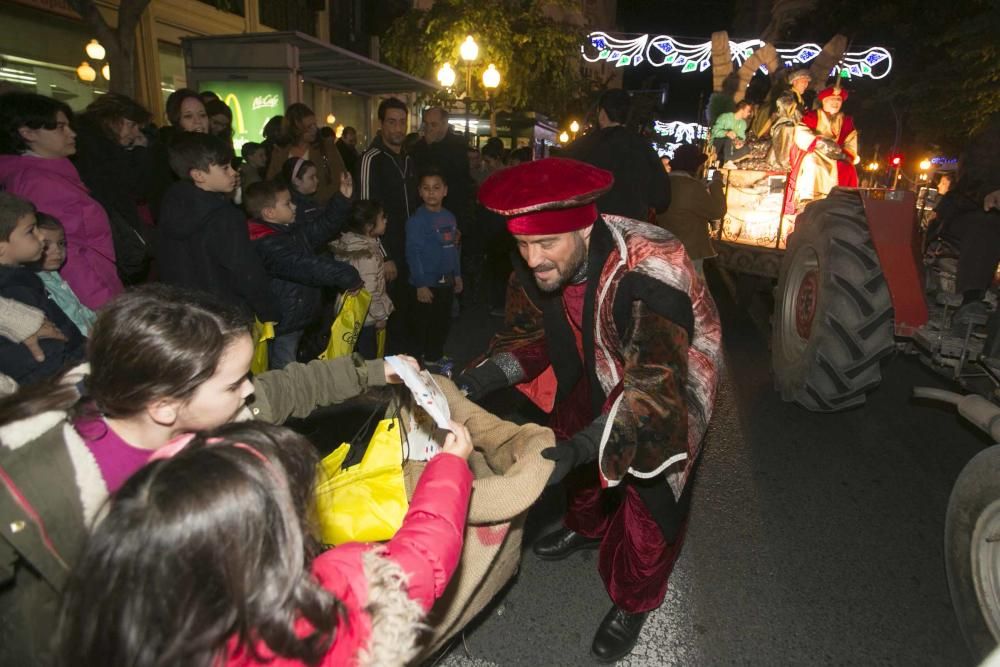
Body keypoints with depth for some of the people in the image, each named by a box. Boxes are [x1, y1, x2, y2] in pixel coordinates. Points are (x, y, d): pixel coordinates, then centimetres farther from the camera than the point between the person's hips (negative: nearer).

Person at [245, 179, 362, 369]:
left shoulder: (290, 231, 7)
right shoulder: (267, 245, -25)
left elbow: (322, 228, 14)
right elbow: (307, 266, -31)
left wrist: (343, 200, 7)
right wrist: (348, 276, -28)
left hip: (296, 318, 10)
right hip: (282, 326, -10)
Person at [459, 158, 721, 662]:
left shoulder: (652, 272, -41)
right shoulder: (538, 263, -22)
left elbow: (654, 384, -41)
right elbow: (529, 333, -8)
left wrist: (579, 447, -52)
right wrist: (479, 380, -25)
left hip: (670, 371, -6)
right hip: (600, 366, 6)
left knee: (651, 489, 2)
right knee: (575, 435, 22)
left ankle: (632, 603, 30)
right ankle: (587, 527, 55)